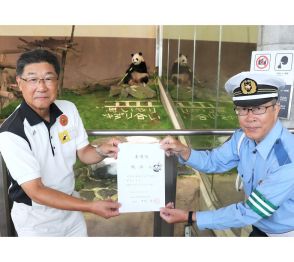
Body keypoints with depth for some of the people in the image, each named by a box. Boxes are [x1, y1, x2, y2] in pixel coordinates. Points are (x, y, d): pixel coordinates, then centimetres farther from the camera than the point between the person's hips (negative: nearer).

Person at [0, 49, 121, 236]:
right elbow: (36, 191, -25)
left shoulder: (69, 109, -10)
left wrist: (101, 151, -21)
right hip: (36, 220, -4)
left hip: (71, 209, 5)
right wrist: (91, 207, -30)